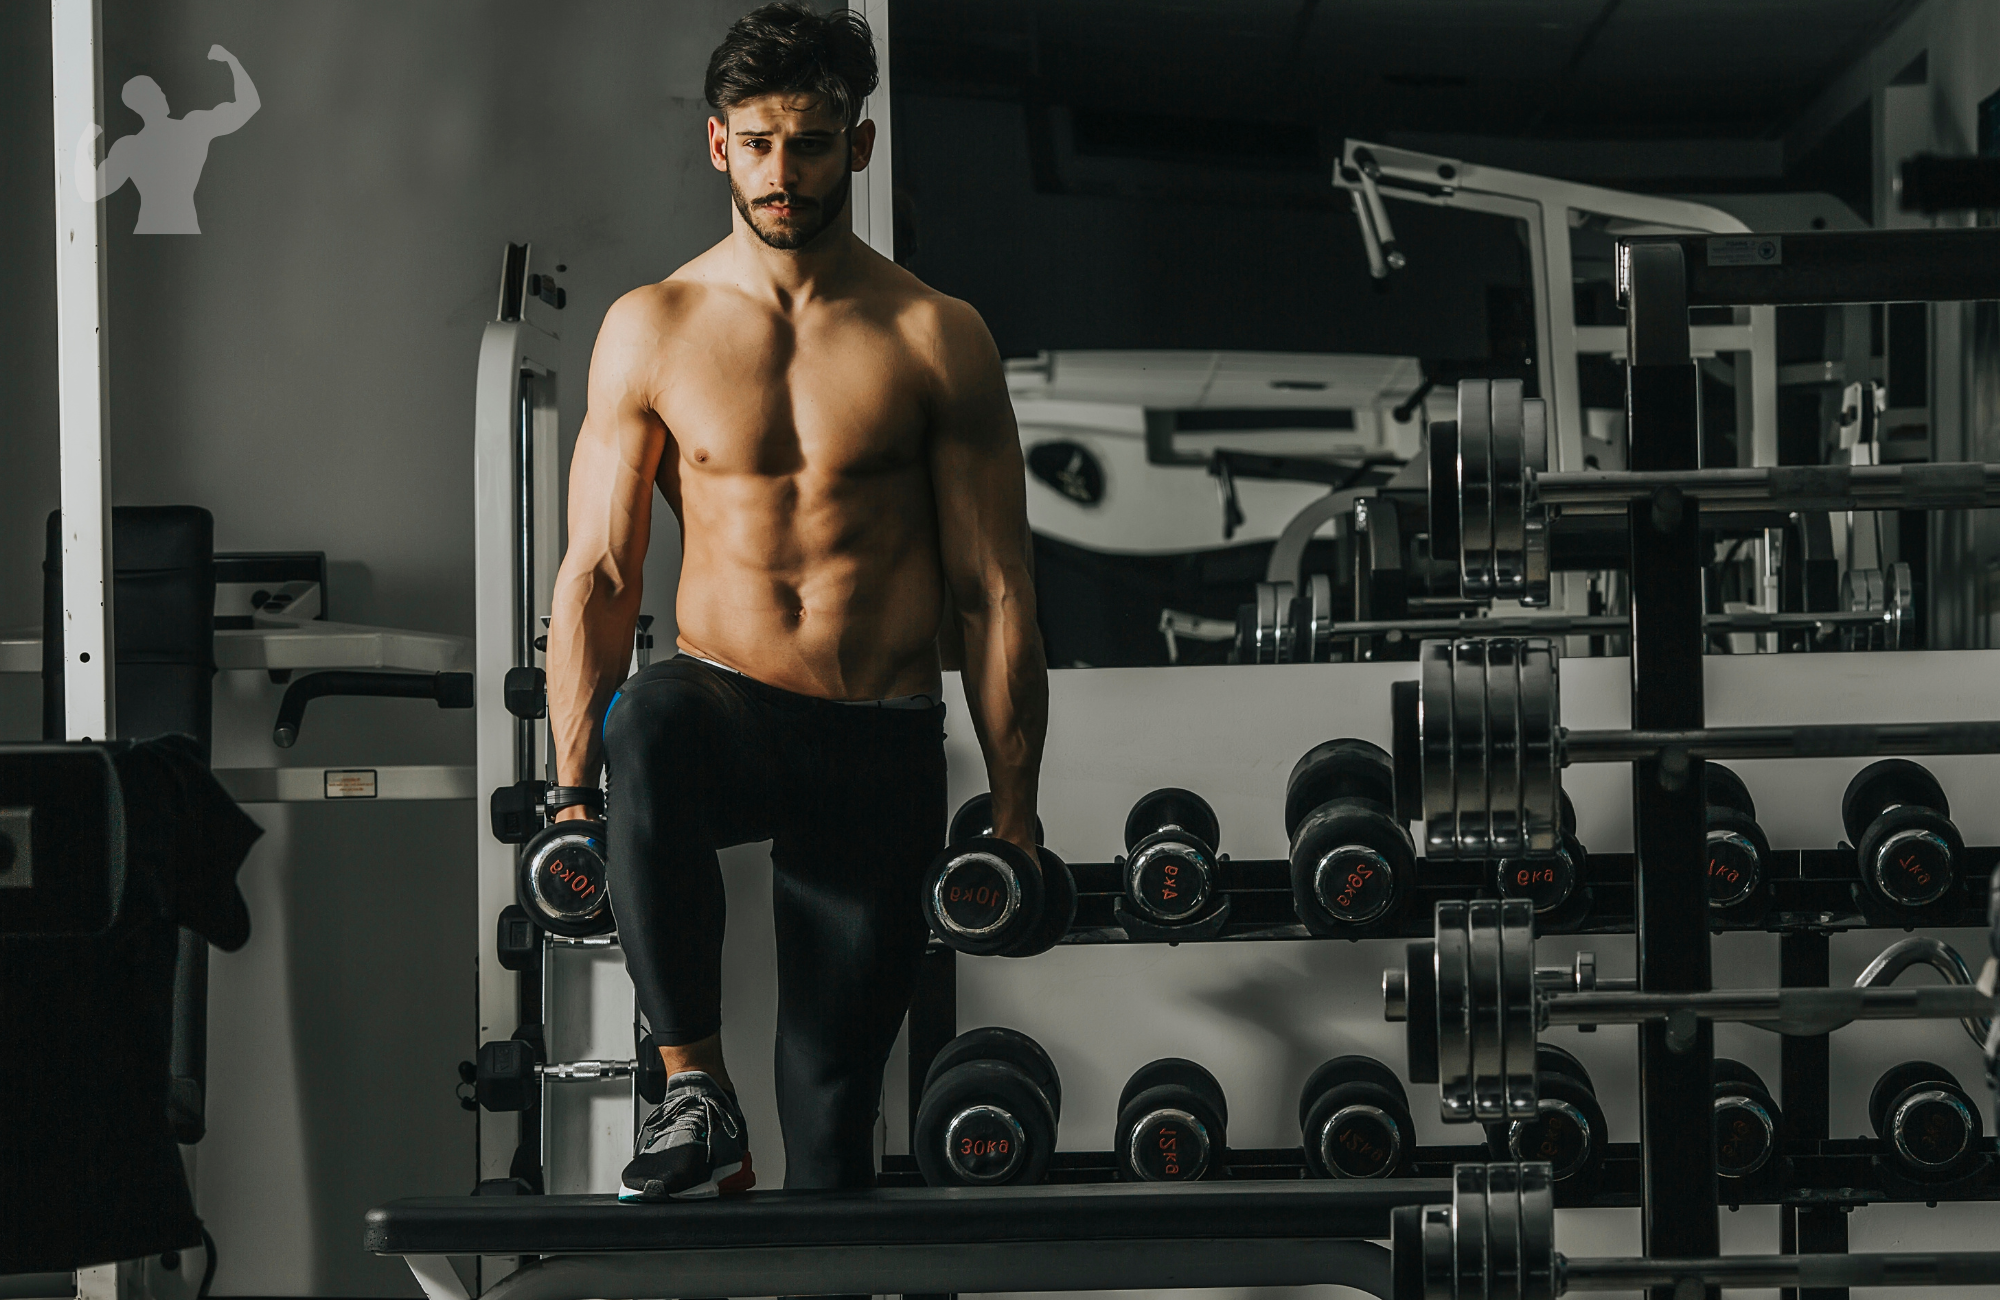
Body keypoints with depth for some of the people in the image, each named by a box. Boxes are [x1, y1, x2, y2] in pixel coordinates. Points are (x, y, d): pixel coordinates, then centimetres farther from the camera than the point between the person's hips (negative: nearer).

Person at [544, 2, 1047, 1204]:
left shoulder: (938, 339, 2)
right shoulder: (653, 329, 3)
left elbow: (996, 589, 2)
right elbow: (599, 572, 2)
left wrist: (1015, 812, -3)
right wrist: (570, 788, -6)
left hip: (883, 747, 1)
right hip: (726, 703, 0)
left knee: (834, 1099, -2)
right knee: (647, 730, -37)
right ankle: (697, 1095, -28)